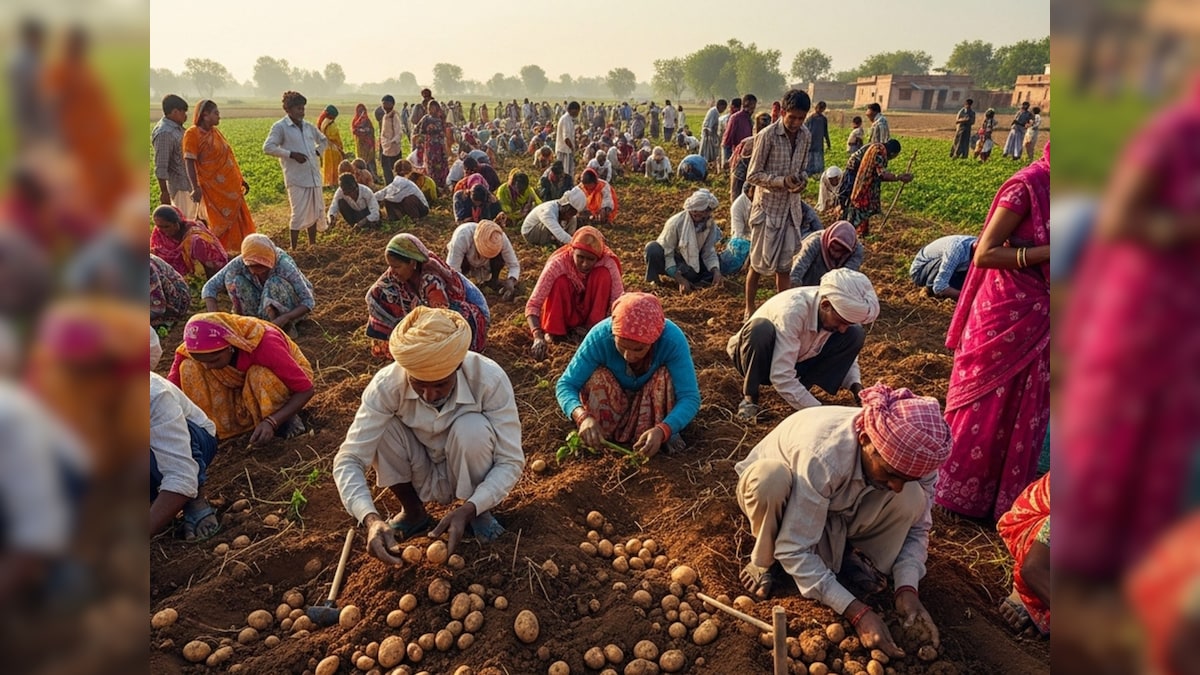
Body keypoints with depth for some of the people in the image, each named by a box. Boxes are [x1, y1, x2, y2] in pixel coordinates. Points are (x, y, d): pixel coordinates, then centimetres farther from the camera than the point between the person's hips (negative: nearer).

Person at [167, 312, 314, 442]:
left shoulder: (264, 344, -35)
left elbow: (306, 389, -31)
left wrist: (271, 422, -41)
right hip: (245, 393, 4)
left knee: (261, 377, -37)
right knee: (189, 368, -19)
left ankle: (288, 419, -10)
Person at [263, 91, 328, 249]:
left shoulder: (308, 126, 12)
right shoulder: (280, 127, -6)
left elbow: (323, 140, 29)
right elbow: (268, 147, -16)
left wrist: (317, 152, 10)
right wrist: (291, 154, -19)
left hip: (314, 176, 6)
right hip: (296, 178, -6)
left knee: (314, 212, 13)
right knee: (299, 215, -4)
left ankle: (313, 245, 27)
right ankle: (294, 249, 8)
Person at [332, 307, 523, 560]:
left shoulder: (488, 378, -30)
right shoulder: (387, 384, -27)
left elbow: (511, 461, -25)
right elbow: (348, 459, -27)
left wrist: (468, 510, -39)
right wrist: (371, 518, -43)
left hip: (470, 477, -1)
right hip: (421, 480, 2)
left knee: (472, 429, -32)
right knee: (380, 427, -25)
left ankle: (478, 512, -4)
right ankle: (413, 511, 0)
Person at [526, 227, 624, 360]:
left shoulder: (607, 263, -27)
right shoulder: (557, 264, -30)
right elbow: (532, 305, -35)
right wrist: (538, 337, -49)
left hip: (591, 315, 1)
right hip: (564, 316, -1)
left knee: (603, 274, -26)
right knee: (560, 281, -32)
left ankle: (591, 328, -13)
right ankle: (553, 331, -11)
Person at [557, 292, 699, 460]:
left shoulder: (672, 339, -33)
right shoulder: (600, 335, -32)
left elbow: (690, 397, -35)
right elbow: (565, 384, -29)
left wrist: (662, 431, -53)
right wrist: (583, 417, -50)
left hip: (654, 404, 0)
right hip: (614, 404, 0)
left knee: (666, 376, -31)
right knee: (596, 377, -30)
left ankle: (665, 436, -11)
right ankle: (599, 438, -11)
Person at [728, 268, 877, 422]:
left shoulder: (842, 309, -18)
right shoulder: (793, 310, -37)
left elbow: (846, 354, -1)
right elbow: (782, 378, -39)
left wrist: (856, 386, -18)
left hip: (797, 363, 5)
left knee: (855, 334, -16)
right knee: (761, 328, -40)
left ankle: (800, 390, -10)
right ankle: (749, 397, -16)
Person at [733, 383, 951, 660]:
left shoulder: (912, 456, -25)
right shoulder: (824, 455, -42)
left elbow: (917, 527, -10)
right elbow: (794, 550, -37)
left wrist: (907, 589, -26)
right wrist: (857, 612, -38)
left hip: (835, 509, 3)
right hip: (776, 492, -3)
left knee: (912, 500, -26)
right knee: (769, 476, -41)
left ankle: (847, 554, 1)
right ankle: (766, 560, -10)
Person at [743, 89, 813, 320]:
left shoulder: (806, 136, 3)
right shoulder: (767, 136, -15)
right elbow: (753, 175, -13)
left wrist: (802, 180, -9)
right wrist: (782, 181, -25)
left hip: (792, 207, 5)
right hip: (768, 207, -5)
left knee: (785, 261, 11)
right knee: (760, 261, 1)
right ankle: (749, 308, 17)